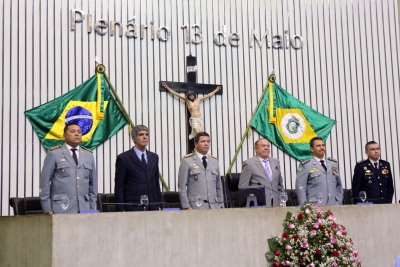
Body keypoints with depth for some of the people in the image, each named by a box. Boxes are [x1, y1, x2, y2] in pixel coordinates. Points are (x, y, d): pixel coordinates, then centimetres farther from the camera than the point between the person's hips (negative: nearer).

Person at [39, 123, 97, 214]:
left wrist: (92, 209, 11)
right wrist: (48, 210, -6)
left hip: (84, 209, 4)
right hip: (62, 209, -3)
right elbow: (45, 182, -1)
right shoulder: (54, 154, 2)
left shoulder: (89, 155, 14)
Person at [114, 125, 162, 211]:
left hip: (152, 207, 5)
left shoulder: (154, 157, 14)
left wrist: (159, 205, 11)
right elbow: (119, 187, -1)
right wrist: (121, 210, -7)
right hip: (133, 208, -4)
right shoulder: (123, 158, -1)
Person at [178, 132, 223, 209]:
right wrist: (186, 206, -8)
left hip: (214, 206, 4)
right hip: (196, 206, -4)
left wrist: (220, 205, 11)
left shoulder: (214, 161, 16)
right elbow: (182, 186, -1)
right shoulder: (187, 161, 2)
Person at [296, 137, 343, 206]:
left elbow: (339, 185, 20)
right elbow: (300, 188, -4)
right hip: (316, 207, -4)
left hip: (334, 206, 4)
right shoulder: (305, 165, 0)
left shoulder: (333, 163, 16)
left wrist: (339, 202, 9)